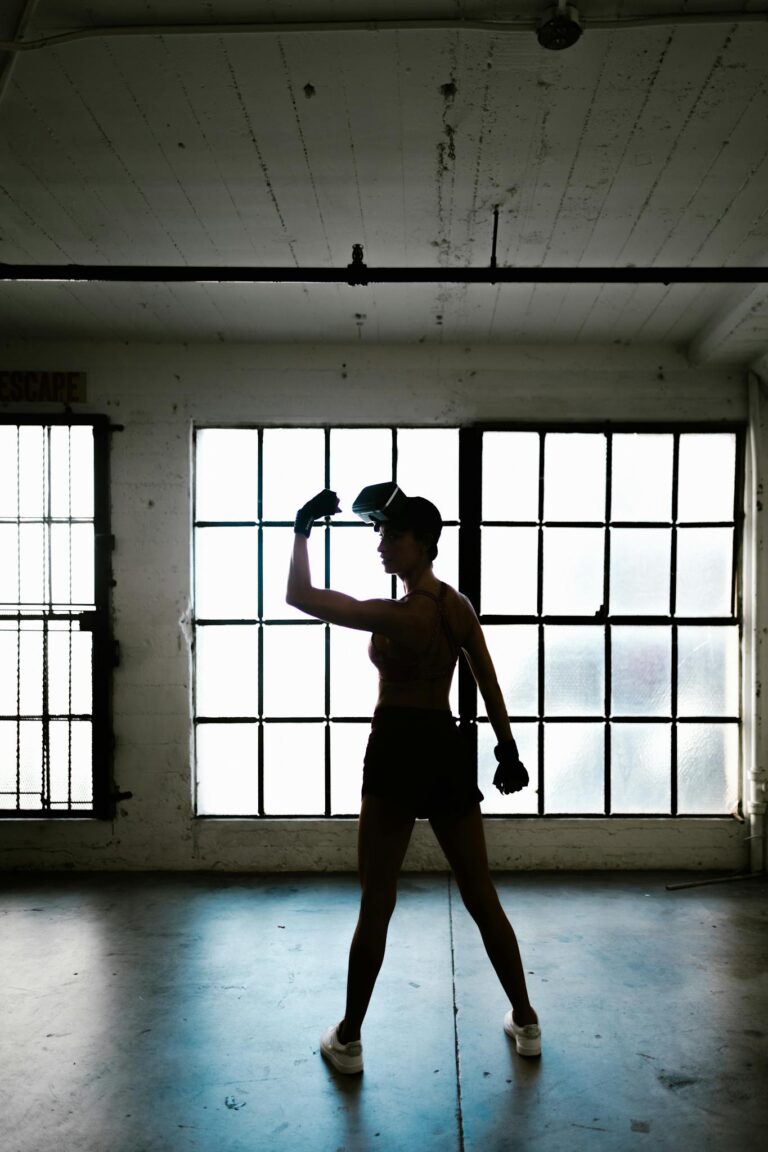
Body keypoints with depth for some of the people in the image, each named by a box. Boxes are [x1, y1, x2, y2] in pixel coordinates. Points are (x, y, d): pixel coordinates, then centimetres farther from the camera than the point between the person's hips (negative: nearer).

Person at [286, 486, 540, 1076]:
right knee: (482, 898, 16)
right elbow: (490, 685, 7)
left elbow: (301, 596, -14)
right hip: (449, 749, 6)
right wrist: (508, 751, 14)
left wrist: (303, 528, -5)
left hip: (398, 753, -6)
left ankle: (349, 1039, 20)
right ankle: (526, 1023, 27)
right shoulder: (459, 605, 3)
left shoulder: (397, 614, -17)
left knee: (376, 906, 6)